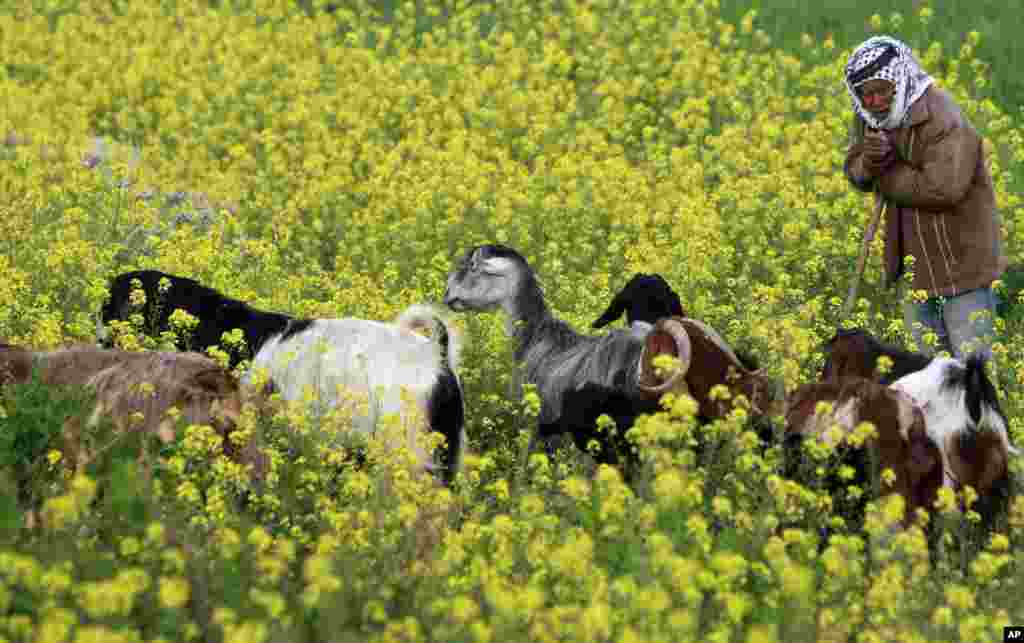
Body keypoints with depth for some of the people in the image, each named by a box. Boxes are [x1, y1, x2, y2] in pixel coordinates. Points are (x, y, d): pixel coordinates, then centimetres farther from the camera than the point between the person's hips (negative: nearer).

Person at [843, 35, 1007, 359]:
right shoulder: (870, 118, 1)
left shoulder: (942, 121, -24)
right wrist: (868, 163, -20)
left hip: (960, 259, -8)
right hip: (914, 264, 8)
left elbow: (943, 189, -33)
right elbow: (854, 172, 6)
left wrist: (885, 175, -19)